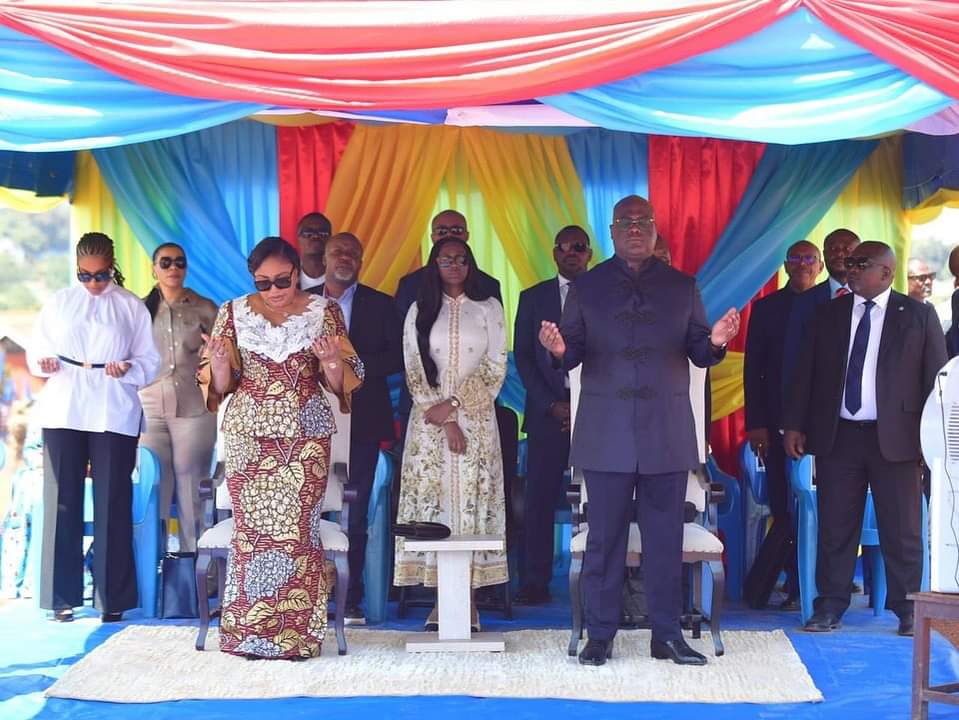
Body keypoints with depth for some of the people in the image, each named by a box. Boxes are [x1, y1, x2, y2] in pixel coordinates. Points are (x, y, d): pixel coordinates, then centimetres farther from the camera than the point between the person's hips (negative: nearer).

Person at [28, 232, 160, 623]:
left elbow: (149, 362, 4)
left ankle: (113, 598, 7)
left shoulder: (132, 307, 6)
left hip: (114, 415, -1)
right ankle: (63, 597, 9)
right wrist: (44, 363, -10)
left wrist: (128, 369, -16)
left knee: (113, 505, -1)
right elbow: (35, 351, 11)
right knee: (63, 502, 1)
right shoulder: (59, 302, 10)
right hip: (63, 412, 1)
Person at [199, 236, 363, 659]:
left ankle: (297, 635, 0)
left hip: (306, 435, -1)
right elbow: (220, 385, 6)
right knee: (251, 528, -7)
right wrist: (218, 362, -15)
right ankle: (250, 634, 1)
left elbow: (339, 382, 5)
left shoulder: (325, 312, 5)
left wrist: (332, 361, -16)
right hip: (248, 434, 1)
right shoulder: (233, 313, 6)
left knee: (297, 528, -9)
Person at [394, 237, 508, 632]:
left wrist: (454, 403, -10)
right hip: (430, 422, 1)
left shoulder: (488, 309, 8)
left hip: (476, 420, 0)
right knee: (433, 499, -4)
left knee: (472, 500, -4)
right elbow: (414, 370, 2)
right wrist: (445, 420, -7)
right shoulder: (420, 311, 9)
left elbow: (495, 367, 1)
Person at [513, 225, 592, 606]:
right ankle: (536, 582, 2)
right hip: (547, 412, 1)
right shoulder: (533, 298, 12)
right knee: (540, 499, -2)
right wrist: (552, 405, -4)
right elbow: (523, 357, 7)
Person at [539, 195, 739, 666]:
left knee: (665, 538, 4)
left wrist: (715, 343, -15)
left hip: (667, 433, 1)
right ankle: (600, 635, 10)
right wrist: (560, 350, -18)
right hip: (606, 434, -1)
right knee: (605, 536, 2)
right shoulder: (586, 287, 7)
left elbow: (697, 353, 6)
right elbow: (574, 353, 4)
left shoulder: (681, 287, 9)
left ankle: (667, 634, 13)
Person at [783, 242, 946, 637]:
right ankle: (830, 607, 13)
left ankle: (908, 610, 11)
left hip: (895, 437, -2)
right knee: (835, 526, 5)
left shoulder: (918, 315, 3)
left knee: (901, 529, 2)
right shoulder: (829, 314, 10)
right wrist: (794, 425, 3)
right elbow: (806, 372, 10)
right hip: (837, 436, 2)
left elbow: (936, 378, 2)